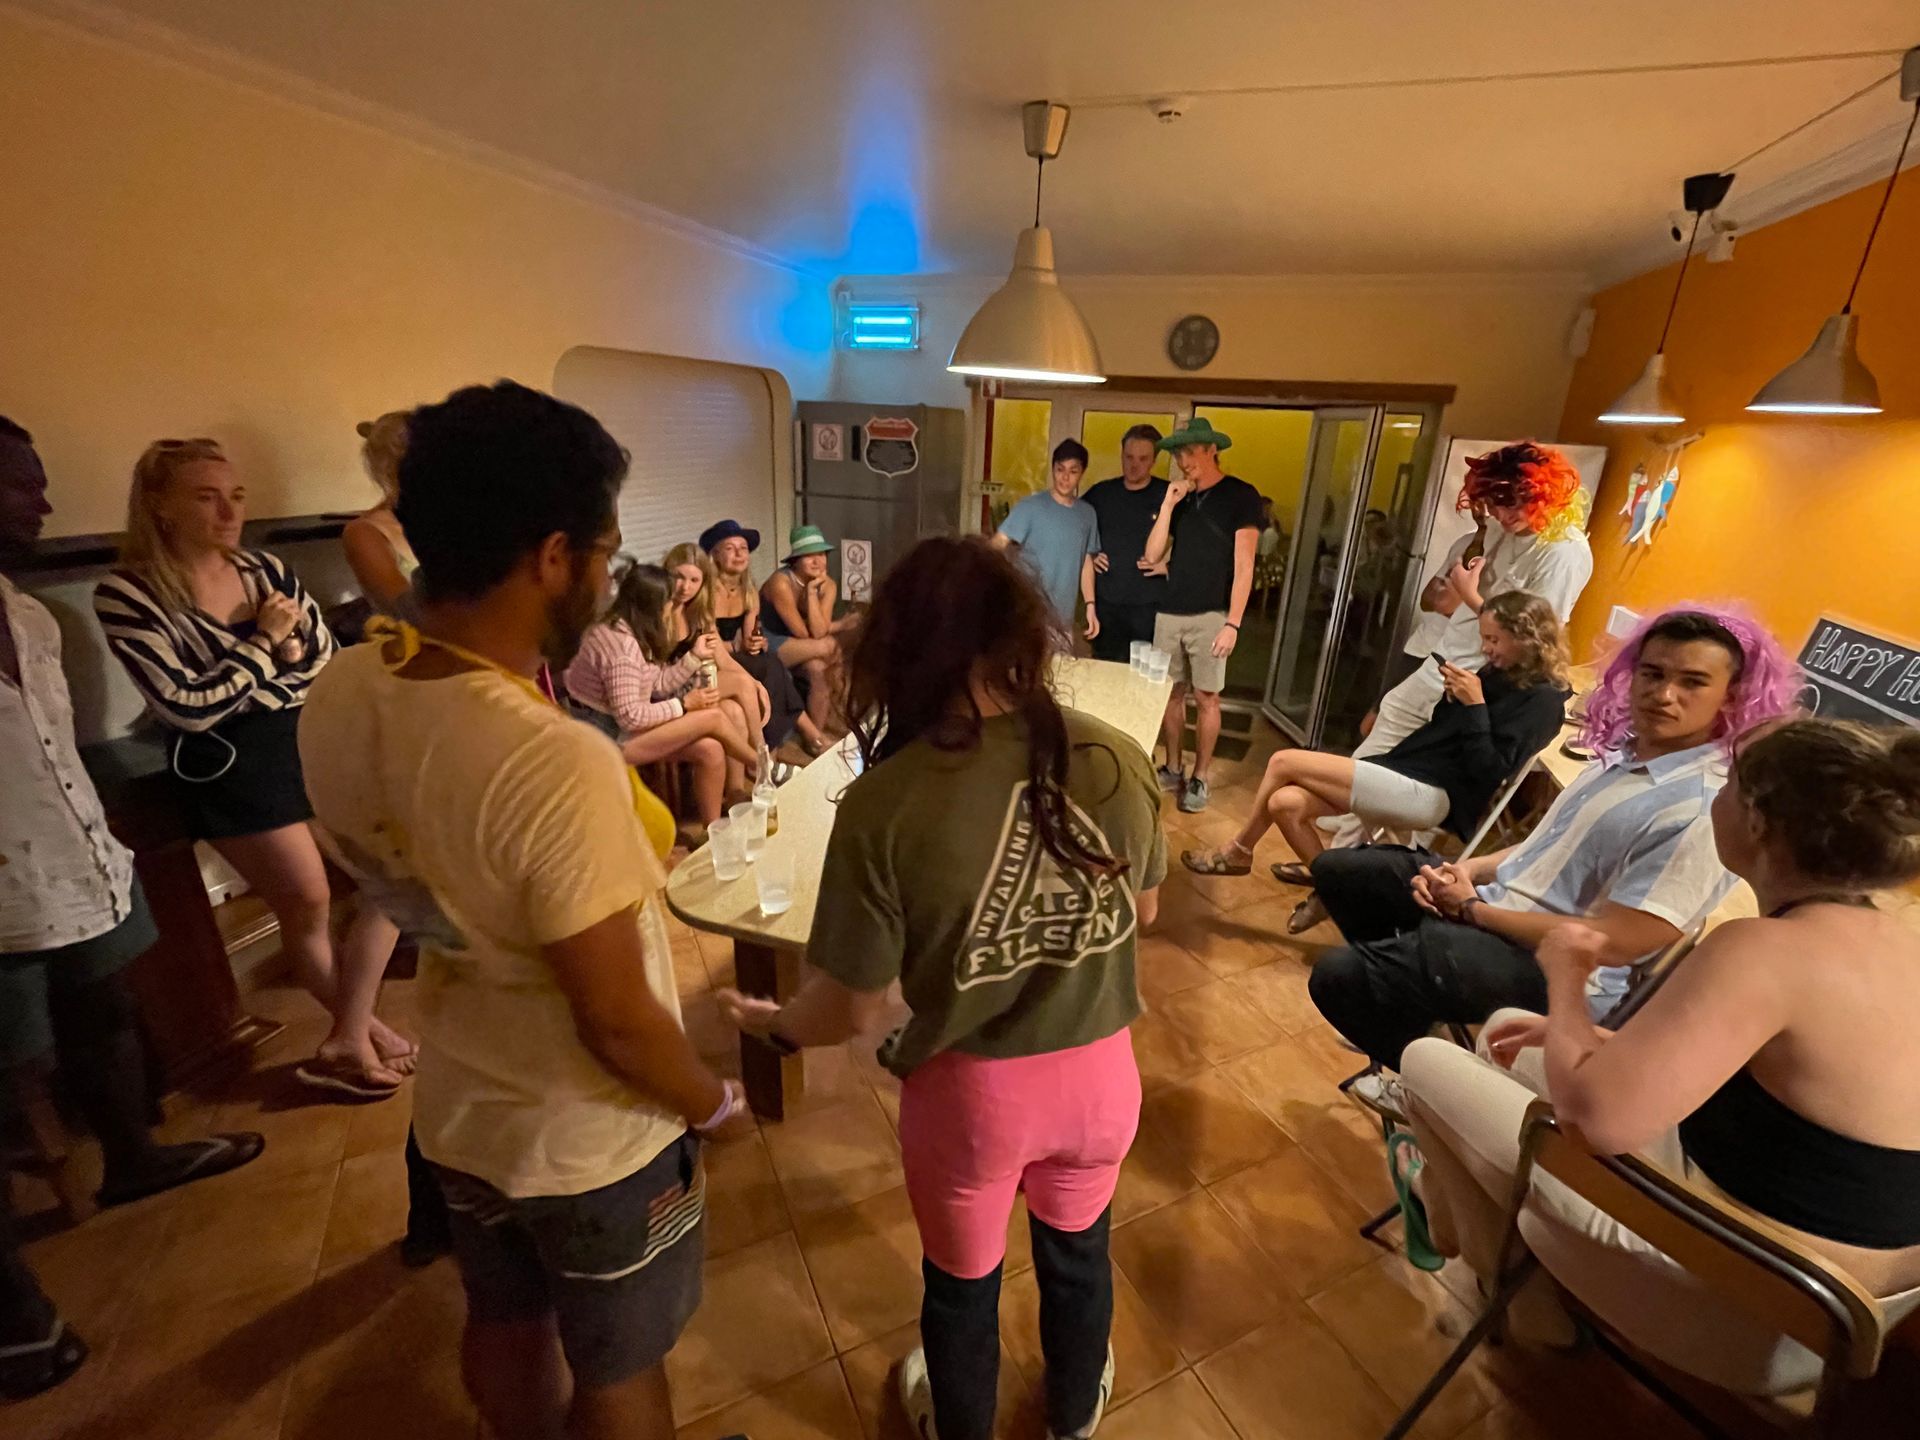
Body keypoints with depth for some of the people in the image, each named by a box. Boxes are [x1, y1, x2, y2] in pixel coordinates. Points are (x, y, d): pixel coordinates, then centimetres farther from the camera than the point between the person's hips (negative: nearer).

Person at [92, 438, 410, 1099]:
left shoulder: (267, 571, 5)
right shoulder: (126, 595, -9)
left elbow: (330, 662, 9)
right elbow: (188, 707, -16)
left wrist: (292, 652, -11)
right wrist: (264, 643, -12)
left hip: (313, 742, 5)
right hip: (230, 767, -5)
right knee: (308, 901, -2)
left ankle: (345, 1042, 14)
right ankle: (362, 1029, 25)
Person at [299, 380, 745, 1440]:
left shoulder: (336, 697, -13)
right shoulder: (558, 764, -37)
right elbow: (617, 1021, -26)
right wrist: (711, 1103, -8)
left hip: (456, 1106, 7)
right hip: (589, 1139, -6)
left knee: (504, 1324, 32)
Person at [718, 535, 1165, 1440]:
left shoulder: (884, 803, -26)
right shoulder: (1114, 758, -17)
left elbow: (855, 1007, -17)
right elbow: (1143, 912, 0)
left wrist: (772, 1024, 4)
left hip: (970, 1091, -2)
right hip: (1098, 1073, 3)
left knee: (962, 1280, 29)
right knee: (1077, 1252, 34)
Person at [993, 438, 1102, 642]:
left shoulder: (1087, 514, 7)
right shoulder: (1031, 507, -9)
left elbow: (1086, 562, 13)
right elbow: (999, 542, -16)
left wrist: (1090, 605, 7)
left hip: (1062, 618, 5)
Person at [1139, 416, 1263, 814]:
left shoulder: (1241, 496, -3)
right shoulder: (1179, 498, 12)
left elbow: (1244, 565, -8)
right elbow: (1153, 556, 3)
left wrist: (1232, 624, -14)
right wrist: (1169, 504, -5)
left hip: (1210, 616, -4)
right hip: (1169, 613, 5)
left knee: (1206, 697, 1)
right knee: (1172, 693, 9)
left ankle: (1200, 779, 13)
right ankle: (1172, 770, 21)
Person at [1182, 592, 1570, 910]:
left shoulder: (1542, 698, -7)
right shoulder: (1499, 675, 17)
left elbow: (1490, 773, -16)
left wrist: (1475, 705, -18)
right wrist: (1454, 697, 5)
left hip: (1432, 795, -9)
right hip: (1408, 774, 9)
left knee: (1284, 763, -12)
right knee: (1286, 804, -10)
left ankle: (1238, 851, 10)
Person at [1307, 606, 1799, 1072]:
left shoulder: (1702, 812, -21)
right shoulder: (1625, 750, 5)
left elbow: (1615, 944, -22)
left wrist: (1472, 909, -15)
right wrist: (1467, 871, -2)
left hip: (1553, 968, -8)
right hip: (1497, 900, 9)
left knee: (1340, 977, -23)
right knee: (1337, 870, 10)